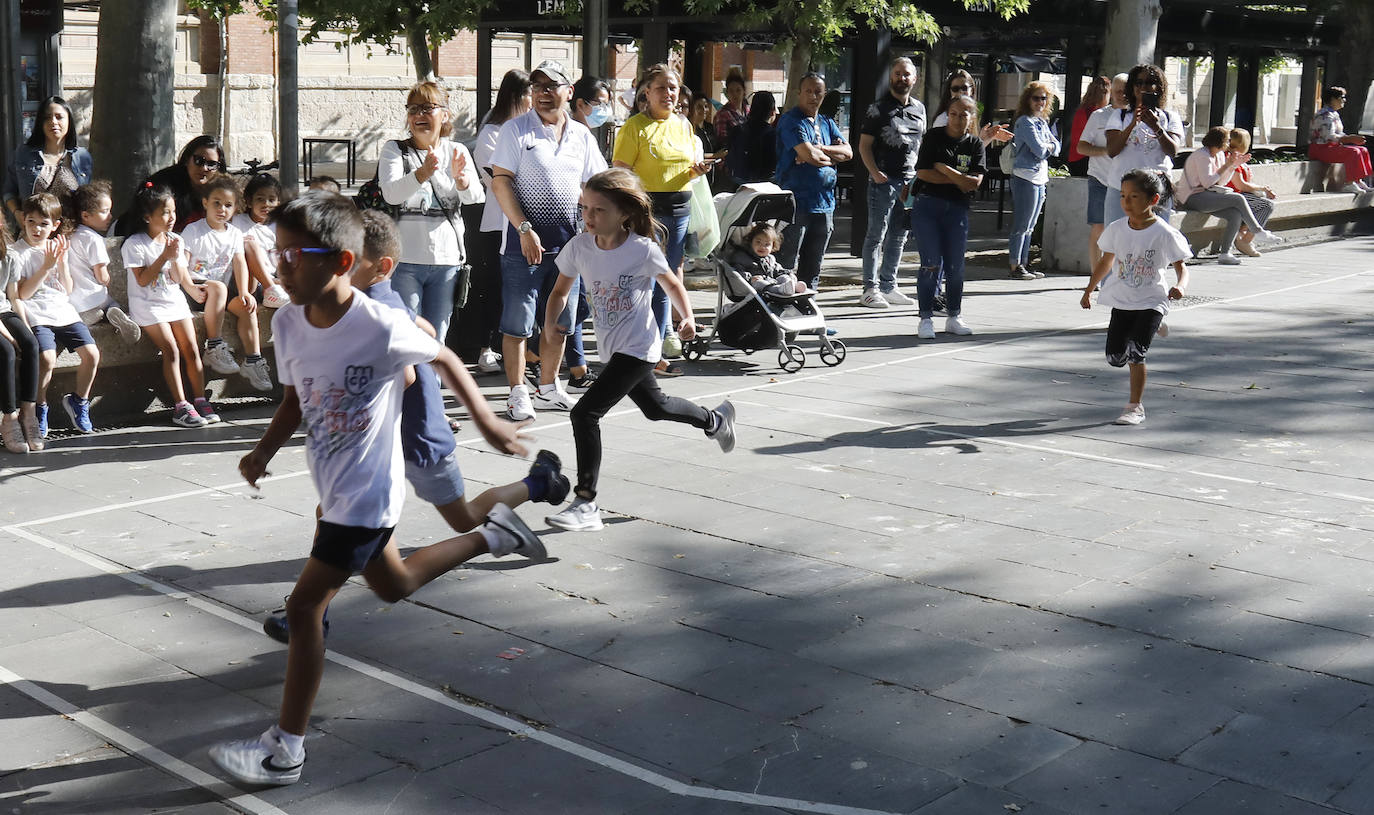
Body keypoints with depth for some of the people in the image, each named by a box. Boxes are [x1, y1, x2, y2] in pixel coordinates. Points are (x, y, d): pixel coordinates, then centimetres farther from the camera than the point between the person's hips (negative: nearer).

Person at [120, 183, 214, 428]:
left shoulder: (175, 240, 8)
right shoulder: (135, 244, -8)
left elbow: (179, 279, 6)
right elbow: (142, 280, -17)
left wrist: (176, 258, -13)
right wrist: (165, 256, -19)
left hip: (174, 300, 5)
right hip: (148, 305, -5)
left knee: (192, 348, -7)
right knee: (171, 350, -18)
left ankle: (200, 399, -1)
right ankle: (181, 406, -17)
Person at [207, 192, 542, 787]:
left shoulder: (380, 328, -26)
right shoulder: (287, 323, -7)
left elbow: (444, 360, -7)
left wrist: (487, 424, 2)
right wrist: (264, 452, -8)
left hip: (367, 493, -8)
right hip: (332, 488, 8)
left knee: (303, 607, -8)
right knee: (392, 585, 27)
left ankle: (284, 750, 4)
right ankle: (491, 535, 46)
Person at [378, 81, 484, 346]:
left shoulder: (457, 152, 10)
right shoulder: (394, 150, 2)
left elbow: (476, 197, -5)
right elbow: (391, 193, -16)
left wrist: (460, 178, -27)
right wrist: (422, 173, -33)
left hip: (446, 259, 3)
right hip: (405, 259, -3)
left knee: (436, 338, 9)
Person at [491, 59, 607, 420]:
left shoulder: (582, 135, 11)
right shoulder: (515, 130, -2)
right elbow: (500, 182, -8)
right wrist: (525, 229, -16)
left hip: (568, 239, 5)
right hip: (526, 237, -4)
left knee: (560, 322, 11)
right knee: (518, 322, -2)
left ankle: (548, 388, 25)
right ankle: (518, 393, 8)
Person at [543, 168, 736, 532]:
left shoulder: (643, 249, -19)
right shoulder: (579, 247, -8)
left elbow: (673, 285, -2)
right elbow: (560, 291, 4)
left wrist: (688, 318, -18)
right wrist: (549, 327, -11)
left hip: (638, 347, -7)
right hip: (611, 348, 7)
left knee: (585, 413, -18)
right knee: (655, 407, 29)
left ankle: (586, 503, -10)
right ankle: (715, 419, 57)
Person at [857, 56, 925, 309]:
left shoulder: (919, 108, 14)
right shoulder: (878, 109, -3)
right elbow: (864, 145, -5)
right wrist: (875, 173, -18)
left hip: (910, 181, 6)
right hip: (884, 180, -6)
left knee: (899, 236, 10)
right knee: (877, 235, -4)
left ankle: (888, 286, 19)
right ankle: (870, 288, -1)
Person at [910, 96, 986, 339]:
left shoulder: (976, 145, 6)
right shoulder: (933, 138, 0)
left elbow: (974, 182, -5)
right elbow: (922, 173, -11)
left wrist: (944, 169, -11)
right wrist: (959, 180, -8)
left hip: (957, 210, 3)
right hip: (927, 205, -2)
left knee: (956, 265, 5)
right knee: (932, 264, -7)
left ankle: (954, 317, 18)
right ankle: (926, 318, -1)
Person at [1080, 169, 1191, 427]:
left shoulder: (1165, 234, -13)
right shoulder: (1116, 229, -1)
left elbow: (1181, 268, -8)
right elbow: (1106, 262, 13)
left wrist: (1180, 287, -28)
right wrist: (1088, 290, 16)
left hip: (1151, 301, -5)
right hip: (1121, 300, 5)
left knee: (1134, 352, -16)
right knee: (1115, 357, 5)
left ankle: (1136, 406, 1)